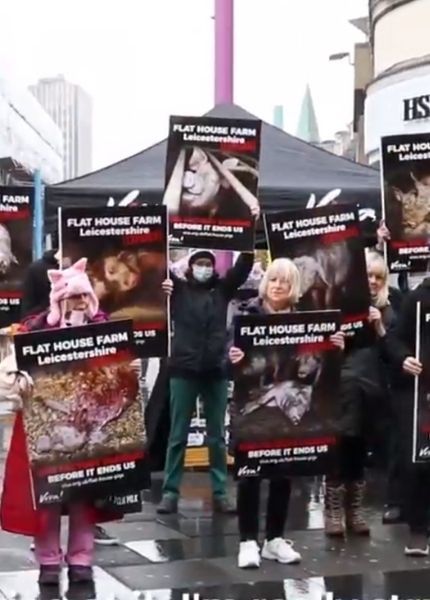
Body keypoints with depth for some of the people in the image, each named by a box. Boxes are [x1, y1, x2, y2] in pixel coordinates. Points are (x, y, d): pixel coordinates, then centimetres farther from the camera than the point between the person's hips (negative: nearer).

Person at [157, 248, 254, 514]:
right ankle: (170, 492, 7)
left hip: (216, 371, 2)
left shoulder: (222, 289, 10)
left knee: (217, 437, 8)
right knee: (178, 436, 4)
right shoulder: (178, 288, 5)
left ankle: (220, 493, 13)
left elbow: (243, 267, 2)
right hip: (184, 370, -2)